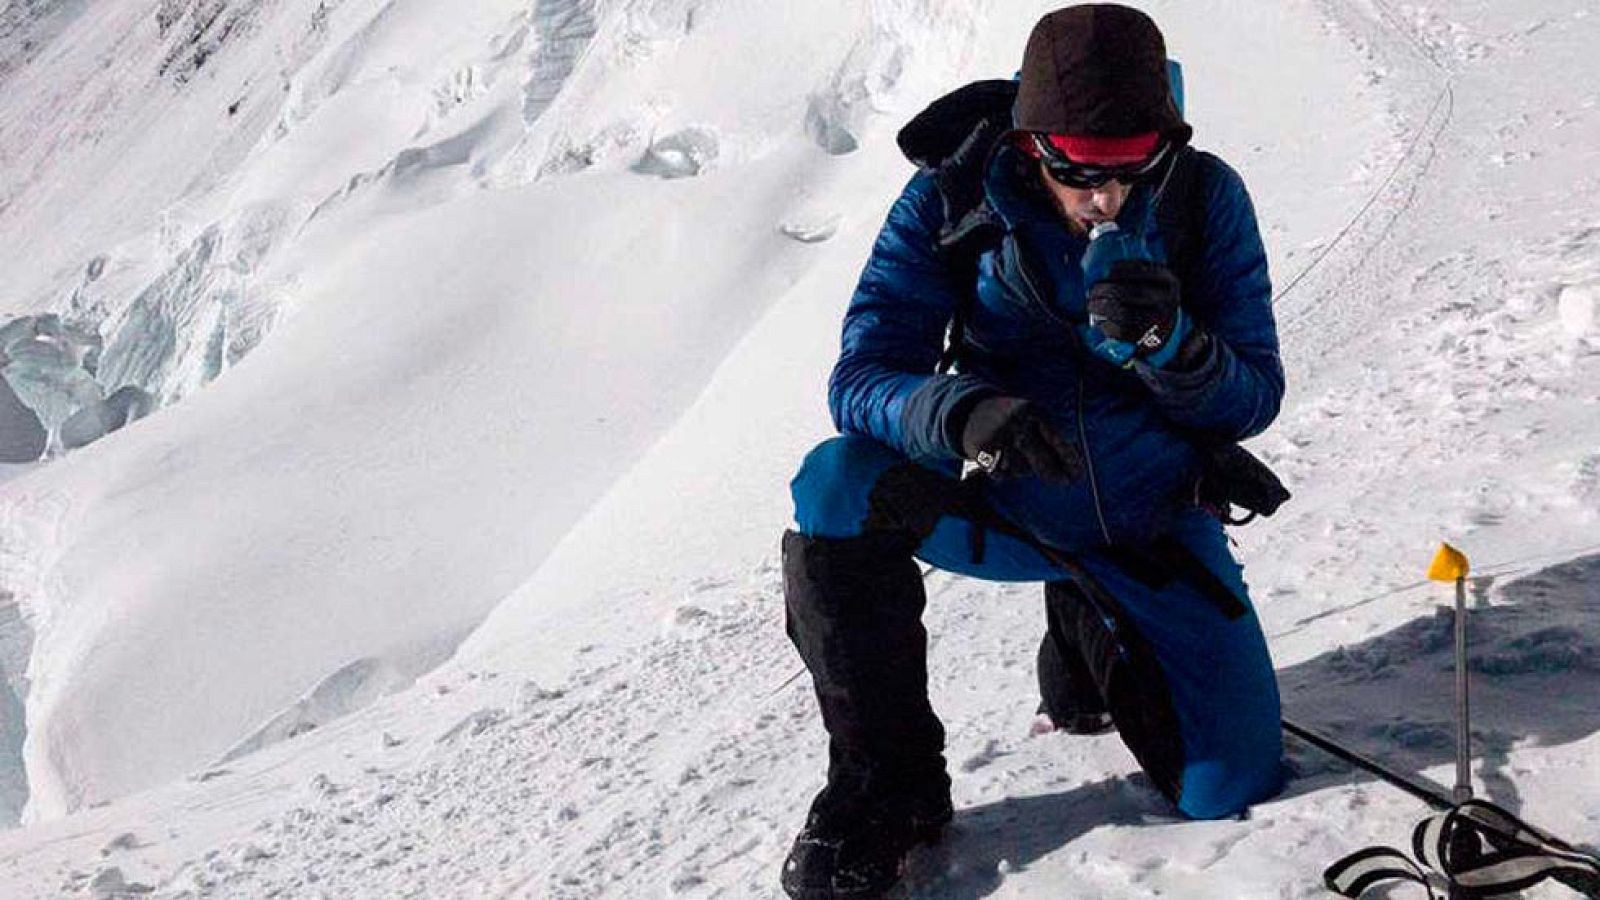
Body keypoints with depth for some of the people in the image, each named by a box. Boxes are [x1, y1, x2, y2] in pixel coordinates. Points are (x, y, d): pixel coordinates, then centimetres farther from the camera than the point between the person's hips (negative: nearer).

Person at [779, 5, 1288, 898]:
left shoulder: (1205, 198, -14)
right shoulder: (951, 201, -16)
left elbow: (1254, 399, -12)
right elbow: (861, 377, -21)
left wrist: (1170, 346, -35)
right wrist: (962, 411, -43)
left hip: (1154, 521, 1)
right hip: (1005, 502, -1)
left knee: (1232, 785, -4)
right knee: (840, 483, -32)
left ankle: (1092, 649, 29)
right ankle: (889, 782, -11)